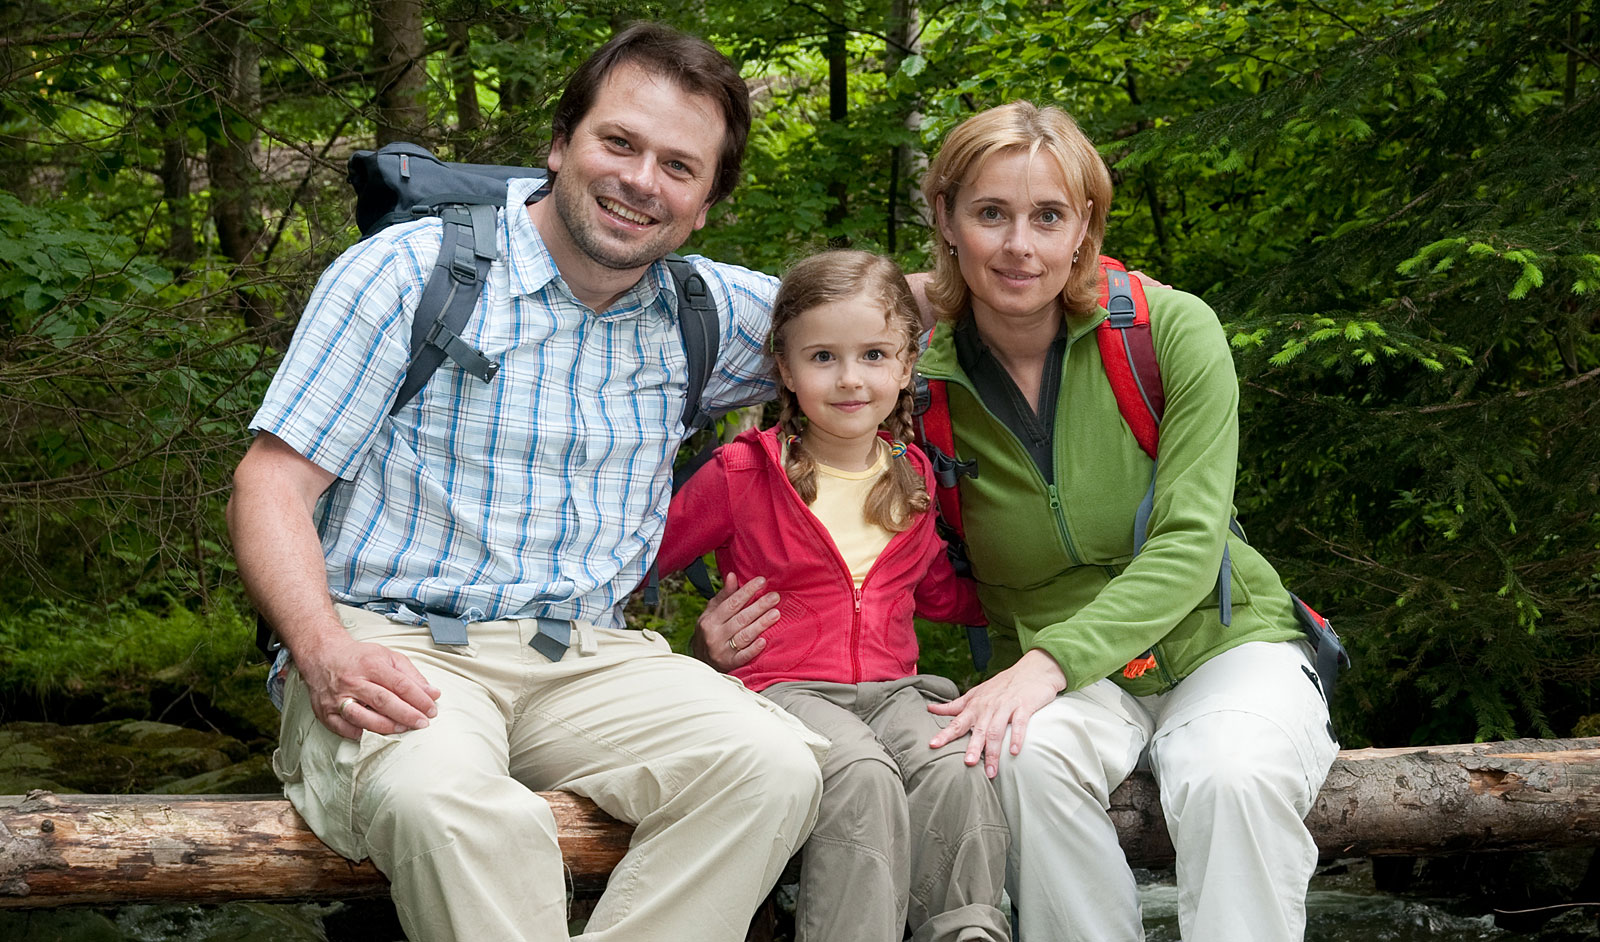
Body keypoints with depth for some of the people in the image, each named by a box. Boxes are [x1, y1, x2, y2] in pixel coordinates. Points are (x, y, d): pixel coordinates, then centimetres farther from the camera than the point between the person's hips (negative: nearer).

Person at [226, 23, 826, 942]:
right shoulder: (407, 272, 0)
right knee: (451, 804, -38)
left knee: (774, 765, -25)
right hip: (396, 649, -4)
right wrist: (326, 652, -22)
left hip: (583, 659, 5)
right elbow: (273, 487, -3)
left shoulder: (702, 313, 13)